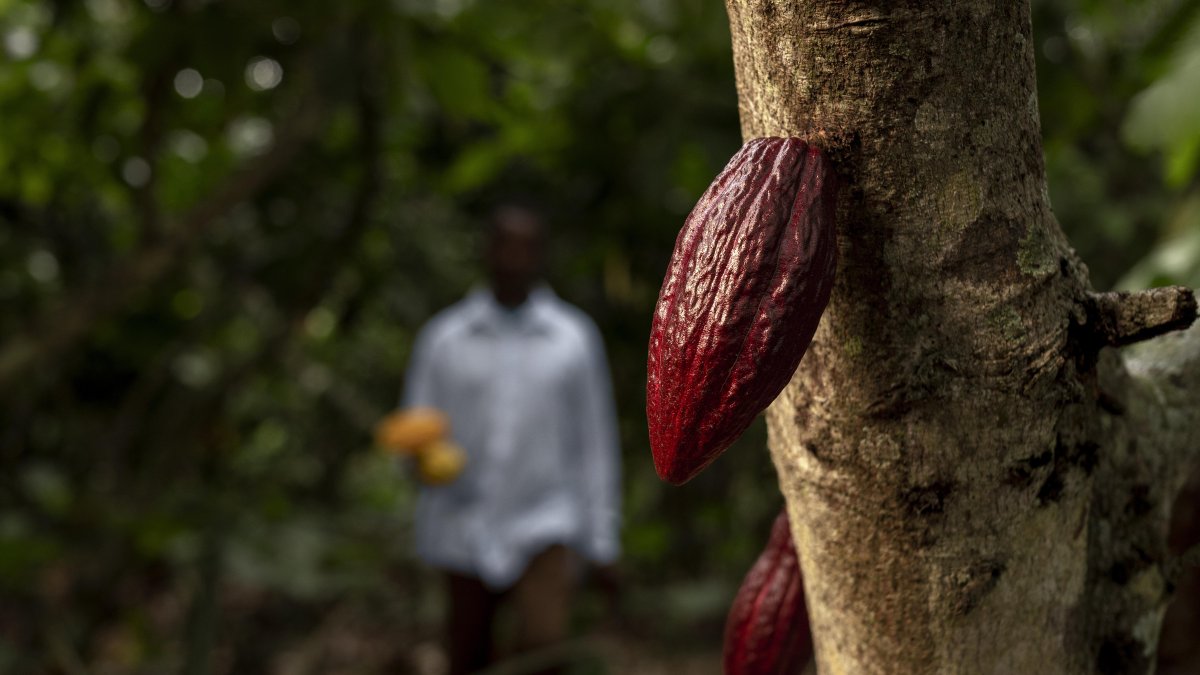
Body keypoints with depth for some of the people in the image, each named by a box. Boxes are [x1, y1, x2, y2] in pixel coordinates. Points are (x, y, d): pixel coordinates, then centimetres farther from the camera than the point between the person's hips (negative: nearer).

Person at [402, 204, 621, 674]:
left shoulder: (576, 338, 0)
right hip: (465, 530, 1)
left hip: (545, 526, -1)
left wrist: (603, 543, 2)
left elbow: (595, 443, 3)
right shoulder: (441, 337, 0)